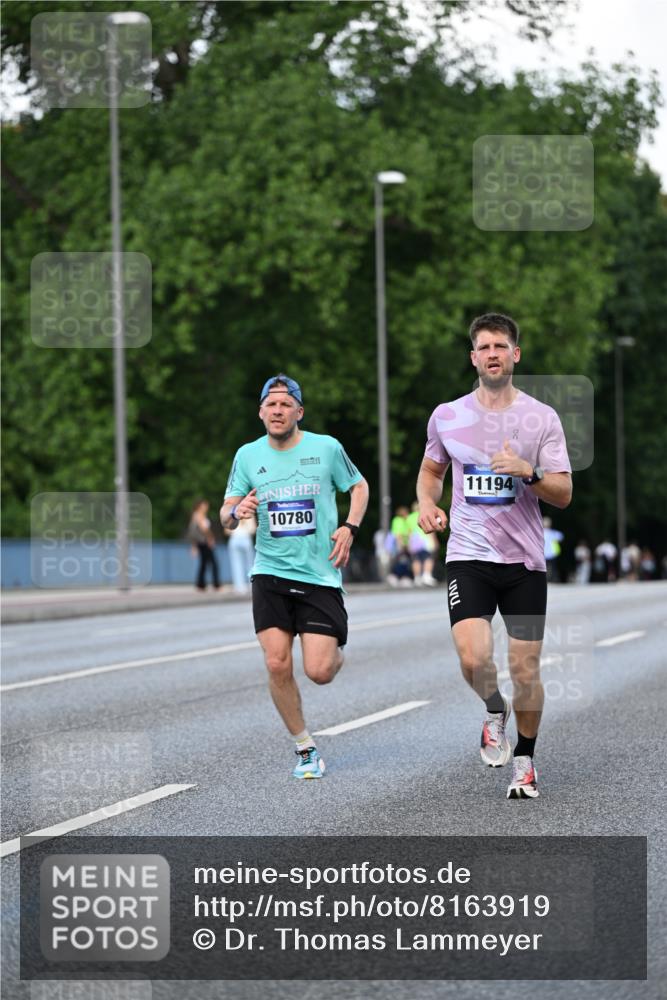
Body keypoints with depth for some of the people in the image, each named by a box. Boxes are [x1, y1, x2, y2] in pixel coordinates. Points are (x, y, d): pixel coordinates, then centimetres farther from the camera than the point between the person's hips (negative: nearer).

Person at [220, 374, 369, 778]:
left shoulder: (326, 448, -1)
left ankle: (337, 651, 30)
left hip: (321, 575, -2)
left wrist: (350, 527, -3)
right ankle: (306, 748, 8)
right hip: (270, 574, 2)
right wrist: (237, 512, -17)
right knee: (277, 665, -10)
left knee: (319, 672, -9)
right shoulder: (248, 455, 4)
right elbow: (226, 516, 8)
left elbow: (359, 487, 13)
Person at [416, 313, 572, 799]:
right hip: (469, 555, 0)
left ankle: (525, 760, 22)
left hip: (525, 559, 0)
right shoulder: (446, 416, 4)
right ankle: (495, 710, 14)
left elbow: (564, 493, -1)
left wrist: (529, 472, -20)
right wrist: (427, 503, 1)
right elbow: (431, 469, 22)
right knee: (473, 658, -20)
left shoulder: (542, 417, 0)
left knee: (526, 668, 2)